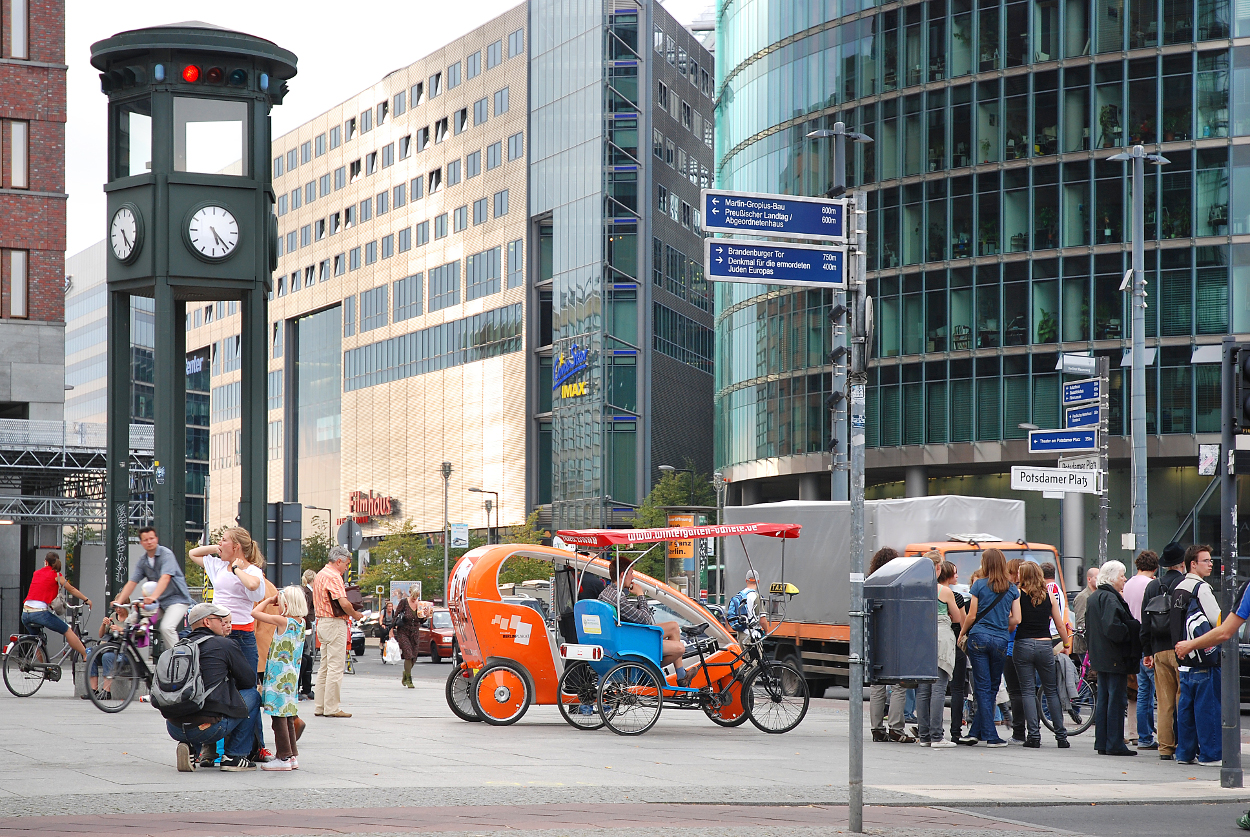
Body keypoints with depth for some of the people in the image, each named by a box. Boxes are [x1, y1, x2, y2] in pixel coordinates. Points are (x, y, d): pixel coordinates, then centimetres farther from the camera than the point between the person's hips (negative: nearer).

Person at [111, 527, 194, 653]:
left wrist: (153, 596, -44)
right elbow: (132, 582, 1)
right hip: (159, 601, 7)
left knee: (166, 627, -29)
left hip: (177, 598, -7)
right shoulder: (142, 561, 6)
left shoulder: (166, 554, -14)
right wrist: (119, 601, -15)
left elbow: (165, 578, -29)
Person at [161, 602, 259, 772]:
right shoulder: (225, 645, 1)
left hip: (174, 729, 6)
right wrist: (230, 685, 30)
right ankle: (235, 756, 12)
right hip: (207, 728, -6)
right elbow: (250, 680, 10)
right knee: (252, 695, 16)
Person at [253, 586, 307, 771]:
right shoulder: (301, 622, 7)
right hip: (291, 676, 8)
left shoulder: (282, 621, -15)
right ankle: (292, 755, 19)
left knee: (278, 716, -4)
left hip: (279, 677, -8)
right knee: (288, 716, 15)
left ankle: (284, 757, -3)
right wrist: (273, 602, 16)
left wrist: (269, 600, 3)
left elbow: (255, 612, -9)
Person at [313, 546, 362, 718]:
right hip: (335, 624, -10)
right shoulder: (333, 576, -15)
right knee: (335, 667, -7)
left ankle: (319, 706, 15)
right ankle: (332, 708, -7)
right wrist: (355, 614, -6)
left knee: (325, 666, 13)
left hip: (321, 622, 10)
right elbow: (344, 603, -24)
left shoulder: (320, 575, 17)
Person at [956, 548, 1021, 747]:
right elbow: (1016, 619, 5)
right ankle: (976, 732, 12)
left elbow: (972, 615, -1)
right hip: (1000, 641, 2)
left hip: (978, 638, -2)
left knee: (983, 687, 1)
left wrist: (962, 632, 14)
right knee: (992, 688, 11)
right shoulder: (1012, 588, 5)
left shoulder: (979, 585, -2)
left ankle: (990, 735, -2)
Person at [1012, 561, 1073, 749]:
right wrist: (1067, 644, 21)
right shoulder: (1049, 596, 5)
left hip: (1023, 645, -3)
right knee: (1052, 691, 10)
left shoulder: (1018, 594, -4)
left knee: (1028, 691, 2)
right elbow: (1060, 624, 9)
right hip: (1045, 646, 3)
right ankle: (1061, 736, 9)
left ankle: (1033, 735, -4)